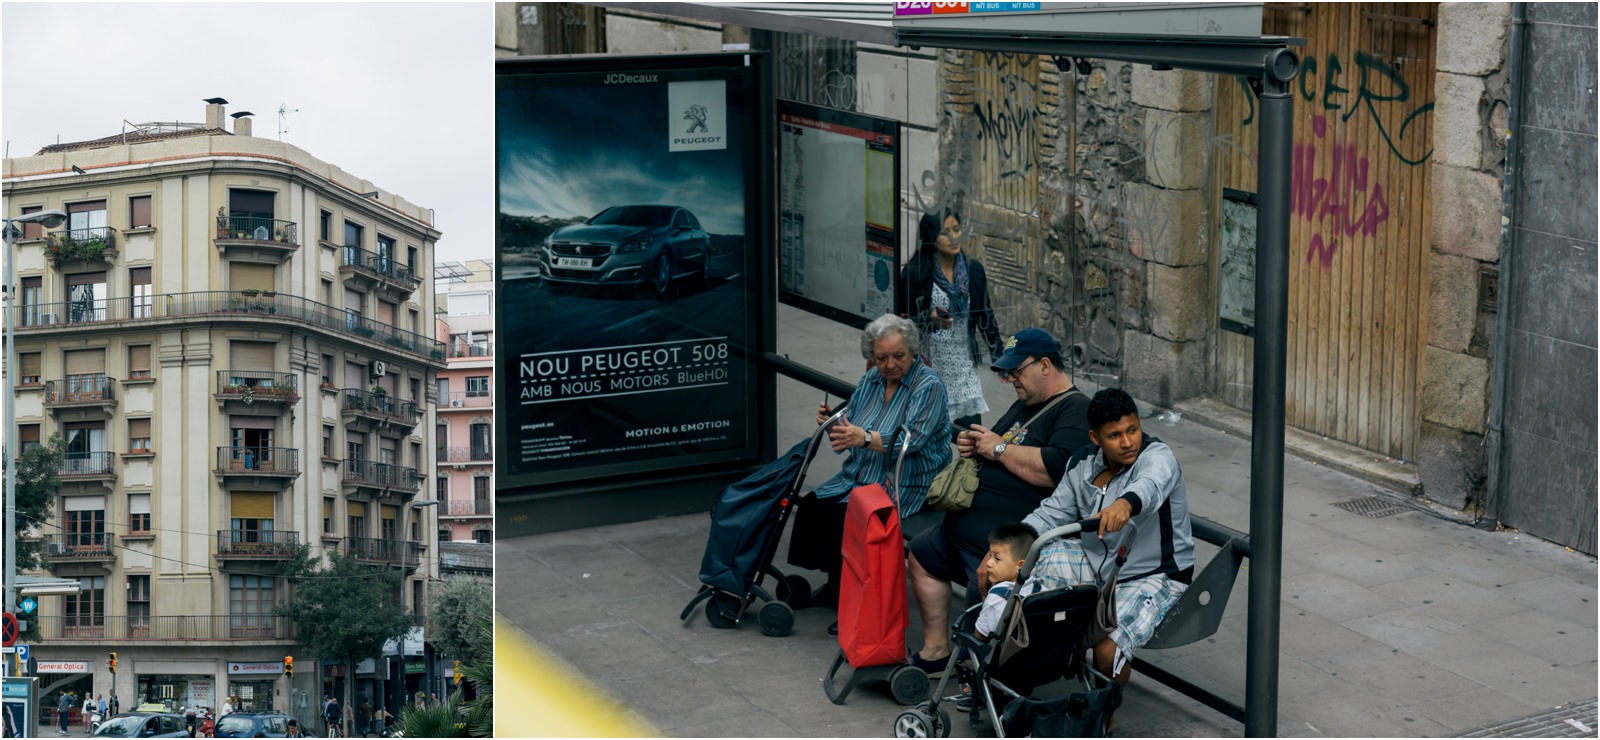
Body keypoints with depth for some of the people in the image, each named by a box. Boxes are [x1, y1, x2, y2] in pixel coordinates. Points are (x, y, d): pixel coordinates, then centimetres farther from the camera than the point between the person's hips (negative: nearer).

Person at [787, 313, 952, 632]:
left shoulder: (928, 387, -13)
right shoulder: (871, 380, 9)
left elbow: (912, 438, -27)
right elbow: (847, 436, 14)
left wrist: (865, 437, -41)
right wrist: (832, 421, -9)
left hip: (904, 487, -8)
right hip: (858, 477, 8)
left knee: (845, 518, -27)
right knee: (811, 506, -11)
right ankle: (834, 585, 3)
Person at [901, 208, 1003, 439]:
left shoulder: (973, 270, 5)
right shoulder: (915, 273, -7)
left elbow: (985, 316, 12)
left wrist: (999, 357, 10)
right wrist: (931, 319, -24)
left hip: (964, 364, 3)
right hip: (930, 364, -3)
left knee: (972, 426, -7)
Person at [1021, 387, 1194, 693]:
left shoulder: (1157, 457, -20)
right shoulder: (1083, 464, 0)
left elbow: (1151, 485, -44)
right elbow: (1053, 512, 7)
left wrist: (1126, 504, -69)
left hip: (1153, 578, -7)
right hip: (1095, 563, 7)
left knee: (1107, 650, -30)